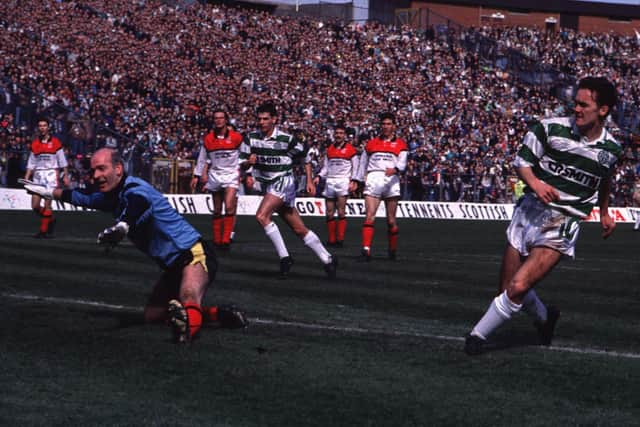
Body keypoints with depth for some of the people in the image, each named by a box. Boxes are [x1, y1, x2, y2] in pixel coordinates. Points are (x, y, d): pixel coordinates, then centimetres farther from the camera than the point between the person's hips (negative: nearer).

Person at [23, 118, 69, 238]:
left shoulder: (55, 142, 0)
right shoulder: (35, 144, 11)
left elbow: (62, 161, 1)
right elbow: (31, 163, 14)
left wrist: (65, 176, -4)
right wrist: (26, 178, 7)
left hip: (51, 174, -4)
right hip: (38, 175, 4)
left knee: (47, 205, -11)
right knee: (35, 206, 0)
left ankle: (44, 231, -6)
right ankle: (50, 220, 24)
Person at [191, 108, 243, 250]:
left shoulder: (236, 137, -4)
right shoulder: (208, 139, 4)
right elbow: (202, 158, 12)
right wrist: (197, 176, 11)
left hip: (231, 175, -3)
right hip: (215, 175, 3)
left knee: (229, 207, -19)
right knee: (217, 211, 8)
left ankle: (226, 239, -21)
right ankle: (217, 240, 16)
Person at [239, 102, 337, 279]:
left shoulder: (286, 139, -11)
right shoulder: (251, 138, 1)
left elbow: (304, 154, 5)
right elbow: (242, 163, 2)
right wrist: (249, 161, -19)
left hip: (283, 183, -5)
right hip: (266, 185, 5)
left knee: (261, 216, -25)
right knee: (300, 229, 7)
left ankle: (284, 257, -18)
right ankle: (327, 259, 17)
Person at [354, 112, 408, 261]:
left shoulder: (400, 144, 12)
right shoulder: (371, 143, 20)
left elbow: (402, 162, -4)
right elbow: (363, 164, 24)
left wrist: (395, 169, -24)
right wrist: (358, 181, 19)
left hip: (391, 180, -1)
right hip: (373, 179, 1)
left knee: (391, 220, 2)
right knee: (369, 216, -14)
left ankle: (392, 250, 16)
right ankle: (366, 250, -22)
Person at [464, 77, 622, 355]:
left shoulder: (611, 150, 4)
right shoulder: (550, 129, -5)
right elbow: (521, 160, -1)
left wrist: (604, 214, 35)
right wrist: (535, 183, -21)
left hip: (563, 225, -1)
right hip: (530, 210, 1)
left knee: (518, 288, -19)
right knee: (507, 289, 7)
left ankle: (478, 335, 0)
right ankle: (544, 317, 38)